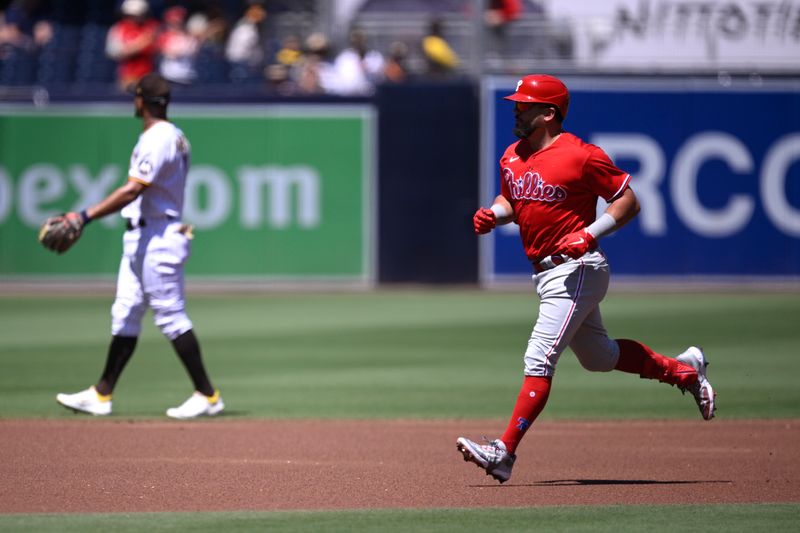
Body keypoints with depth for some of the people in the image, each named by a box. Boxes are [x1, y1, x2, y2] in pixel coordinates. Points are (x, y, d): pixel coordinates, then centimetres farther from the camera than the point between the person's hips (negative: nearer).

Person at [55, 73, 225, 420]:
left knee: (171, 316, -7)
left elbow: (132, 190, -26)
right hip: (140, 237, 10)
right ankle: (101, 395, 13)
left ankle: (207, 396, -3)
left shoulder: (158, 140, -17)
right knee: (125, 315, 10)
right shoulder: (173, 137, 14)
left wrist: (86, 216, -27)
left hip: (157, 237, -10)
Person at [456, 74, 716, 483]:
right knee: (598, 357, 21)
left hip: (576, 271, -9)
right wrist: (493, 214, 2)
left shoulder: (580, 155, -15)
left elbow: (629, 201, -10)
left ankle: (504, 452, -18)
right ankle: (683, 370, 39)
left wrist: (591, 234, -22)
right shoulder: (512, 157, 8)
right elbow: (511, 199, 24)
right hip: (544, 272, 10)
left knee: (539, 358, -15)